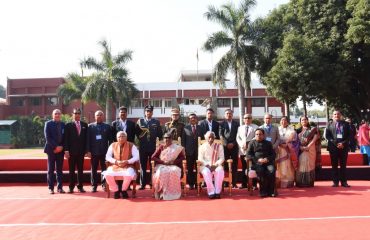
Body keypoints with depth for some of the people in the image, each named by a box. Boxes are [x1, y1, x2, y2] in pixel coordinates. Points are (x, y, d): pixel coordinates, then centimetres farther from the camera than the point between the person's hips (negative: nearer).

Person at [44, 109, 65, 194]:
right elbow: (47, 137, -8)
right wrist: (55, 147, -14)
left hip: (60, 150, 3)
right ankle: (51, 188, 8)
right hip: (51, 149, -3)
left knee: (60, 169, 6)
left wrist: (61, 147, -5)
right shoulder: (48, 124, 0)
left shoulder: (63, 124, 10)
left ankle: (60, 187, 10)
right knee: (51, 169, 3)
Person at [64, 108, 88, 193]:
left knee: (80, 169, 7)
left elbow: (86, 138, 9)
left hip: (81, 151, 2)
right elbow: (66, 139, -3)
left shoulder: (84, 125, 9)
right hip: (71, 151, -2)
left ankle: (80, 186, 14)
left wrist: (86, 149, 4)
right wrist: (66, 150, -10)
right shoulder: (68, 125, 1)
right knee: (72, 170, 4)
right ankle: (71, 187, 9)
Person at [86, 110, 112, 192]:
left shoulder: (107, 127, 7)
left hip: (104, 151, 0)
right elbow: (88, 139, 2)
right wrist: (88, 151, -5)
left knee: (104, 169, 0)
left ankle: (104, 184, 8)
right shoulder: (90, 126, 6)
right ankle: (94, 185, 12)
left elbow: (110, 139, 5)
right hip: (94, 151, 0)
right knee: (94, 169, 5)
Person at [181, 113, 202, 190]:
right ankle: (191, 183, 11)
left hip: (198, 150, 1)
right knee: (190, 168, 2)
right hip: (189, 151, -1)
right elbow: (183, 140, 5)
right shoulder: (185, 128, 5)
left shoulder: (200, 128, 9)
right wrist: (184, 149, -2)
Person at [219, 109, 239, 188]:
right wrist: (226, 144, -10)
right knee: (225, 165, -4)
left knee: (234, 165, 0)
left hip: (234, 146, 1)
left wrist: (233, 143, -5)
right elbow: (221, 135, 0)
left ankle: (234, 183, 3)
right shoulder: (221, 124, 7)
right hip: (225, 146, -1)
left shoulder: (236, 123, 12)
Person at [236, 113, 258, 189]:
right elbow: (238, 138, 11)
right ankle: (244, 183, 10)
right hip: (242, 149, 4)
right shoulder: (240, 128, 20)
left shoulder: (255, 127, 7)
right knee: (244, 167, 6)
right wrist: (242, 144, -6)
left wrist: (250, 144, -15)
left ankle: (254, 184, -1)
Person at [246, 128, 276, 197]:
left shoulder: (268, 143, 22)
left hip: (268, 162, 2)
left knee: (272, 170, -31)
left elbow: (273, 154, 14)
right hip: (257, 163, -2)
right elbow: (248, 155, 5)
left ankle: (271, 191, -21)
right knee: (261, 171, -34)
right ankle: (263, 191, -25)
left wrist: (268, 159, -8)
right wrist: (258, 159, -9)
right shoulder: (252, 143, 17)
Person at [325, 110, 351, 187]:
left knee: (343, 165, 4)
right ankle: (335, 181, 6)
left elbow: (349, 135, 3)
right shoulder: (329, 125, 9)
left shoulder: (346, 124, 10)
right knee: (334, 165, 2)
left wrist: (343, 143, -12)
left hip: (344, 147, 0)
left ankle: (344, 182, 8)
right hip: (333, 147, 0)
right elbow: (327, 136, 1)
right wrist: (335, 143, -11)